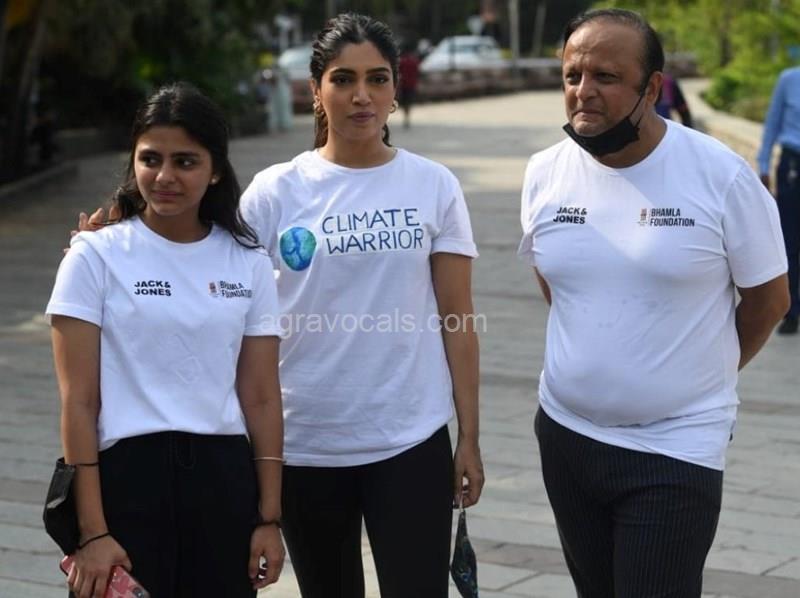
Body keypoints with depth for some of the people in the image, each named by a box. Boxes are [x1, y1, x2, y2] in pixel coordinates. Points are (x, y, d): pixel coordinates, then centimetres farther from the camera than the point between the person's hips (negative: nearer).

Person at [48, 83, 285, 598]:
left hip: (225, 477, 3)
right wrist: (92, 533, -11)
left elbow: (261, 397, 7)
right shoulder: (96, 256, -2)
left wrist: (269, 517, 2)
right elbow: (78, 402, -6)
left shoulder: (249, 264, 7)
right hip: (129, 476, -3)